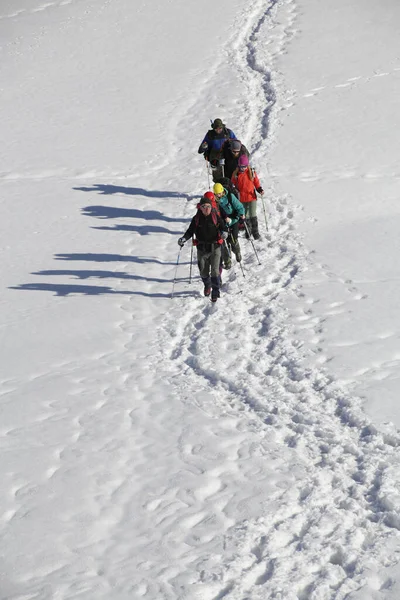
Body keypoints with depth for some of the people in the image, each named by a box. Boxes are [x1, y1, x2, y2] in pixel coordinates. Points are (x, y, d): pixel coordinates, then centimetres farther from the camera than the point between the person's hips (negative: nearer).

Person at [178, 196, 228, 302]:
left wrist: (224, 232, -23)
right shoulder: (196, 219, -1)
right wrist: (184, 238, -13)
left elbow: (223, 227, 0)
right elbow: (190, 231, 4)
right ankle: (207, 285, 40)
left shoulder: (216, 217, -5)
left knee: (215, 271, -11)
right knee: (203, 271, 10)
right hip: (202, 249, 2)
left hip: (215, 248, -2)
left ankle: (215, 292, 0)